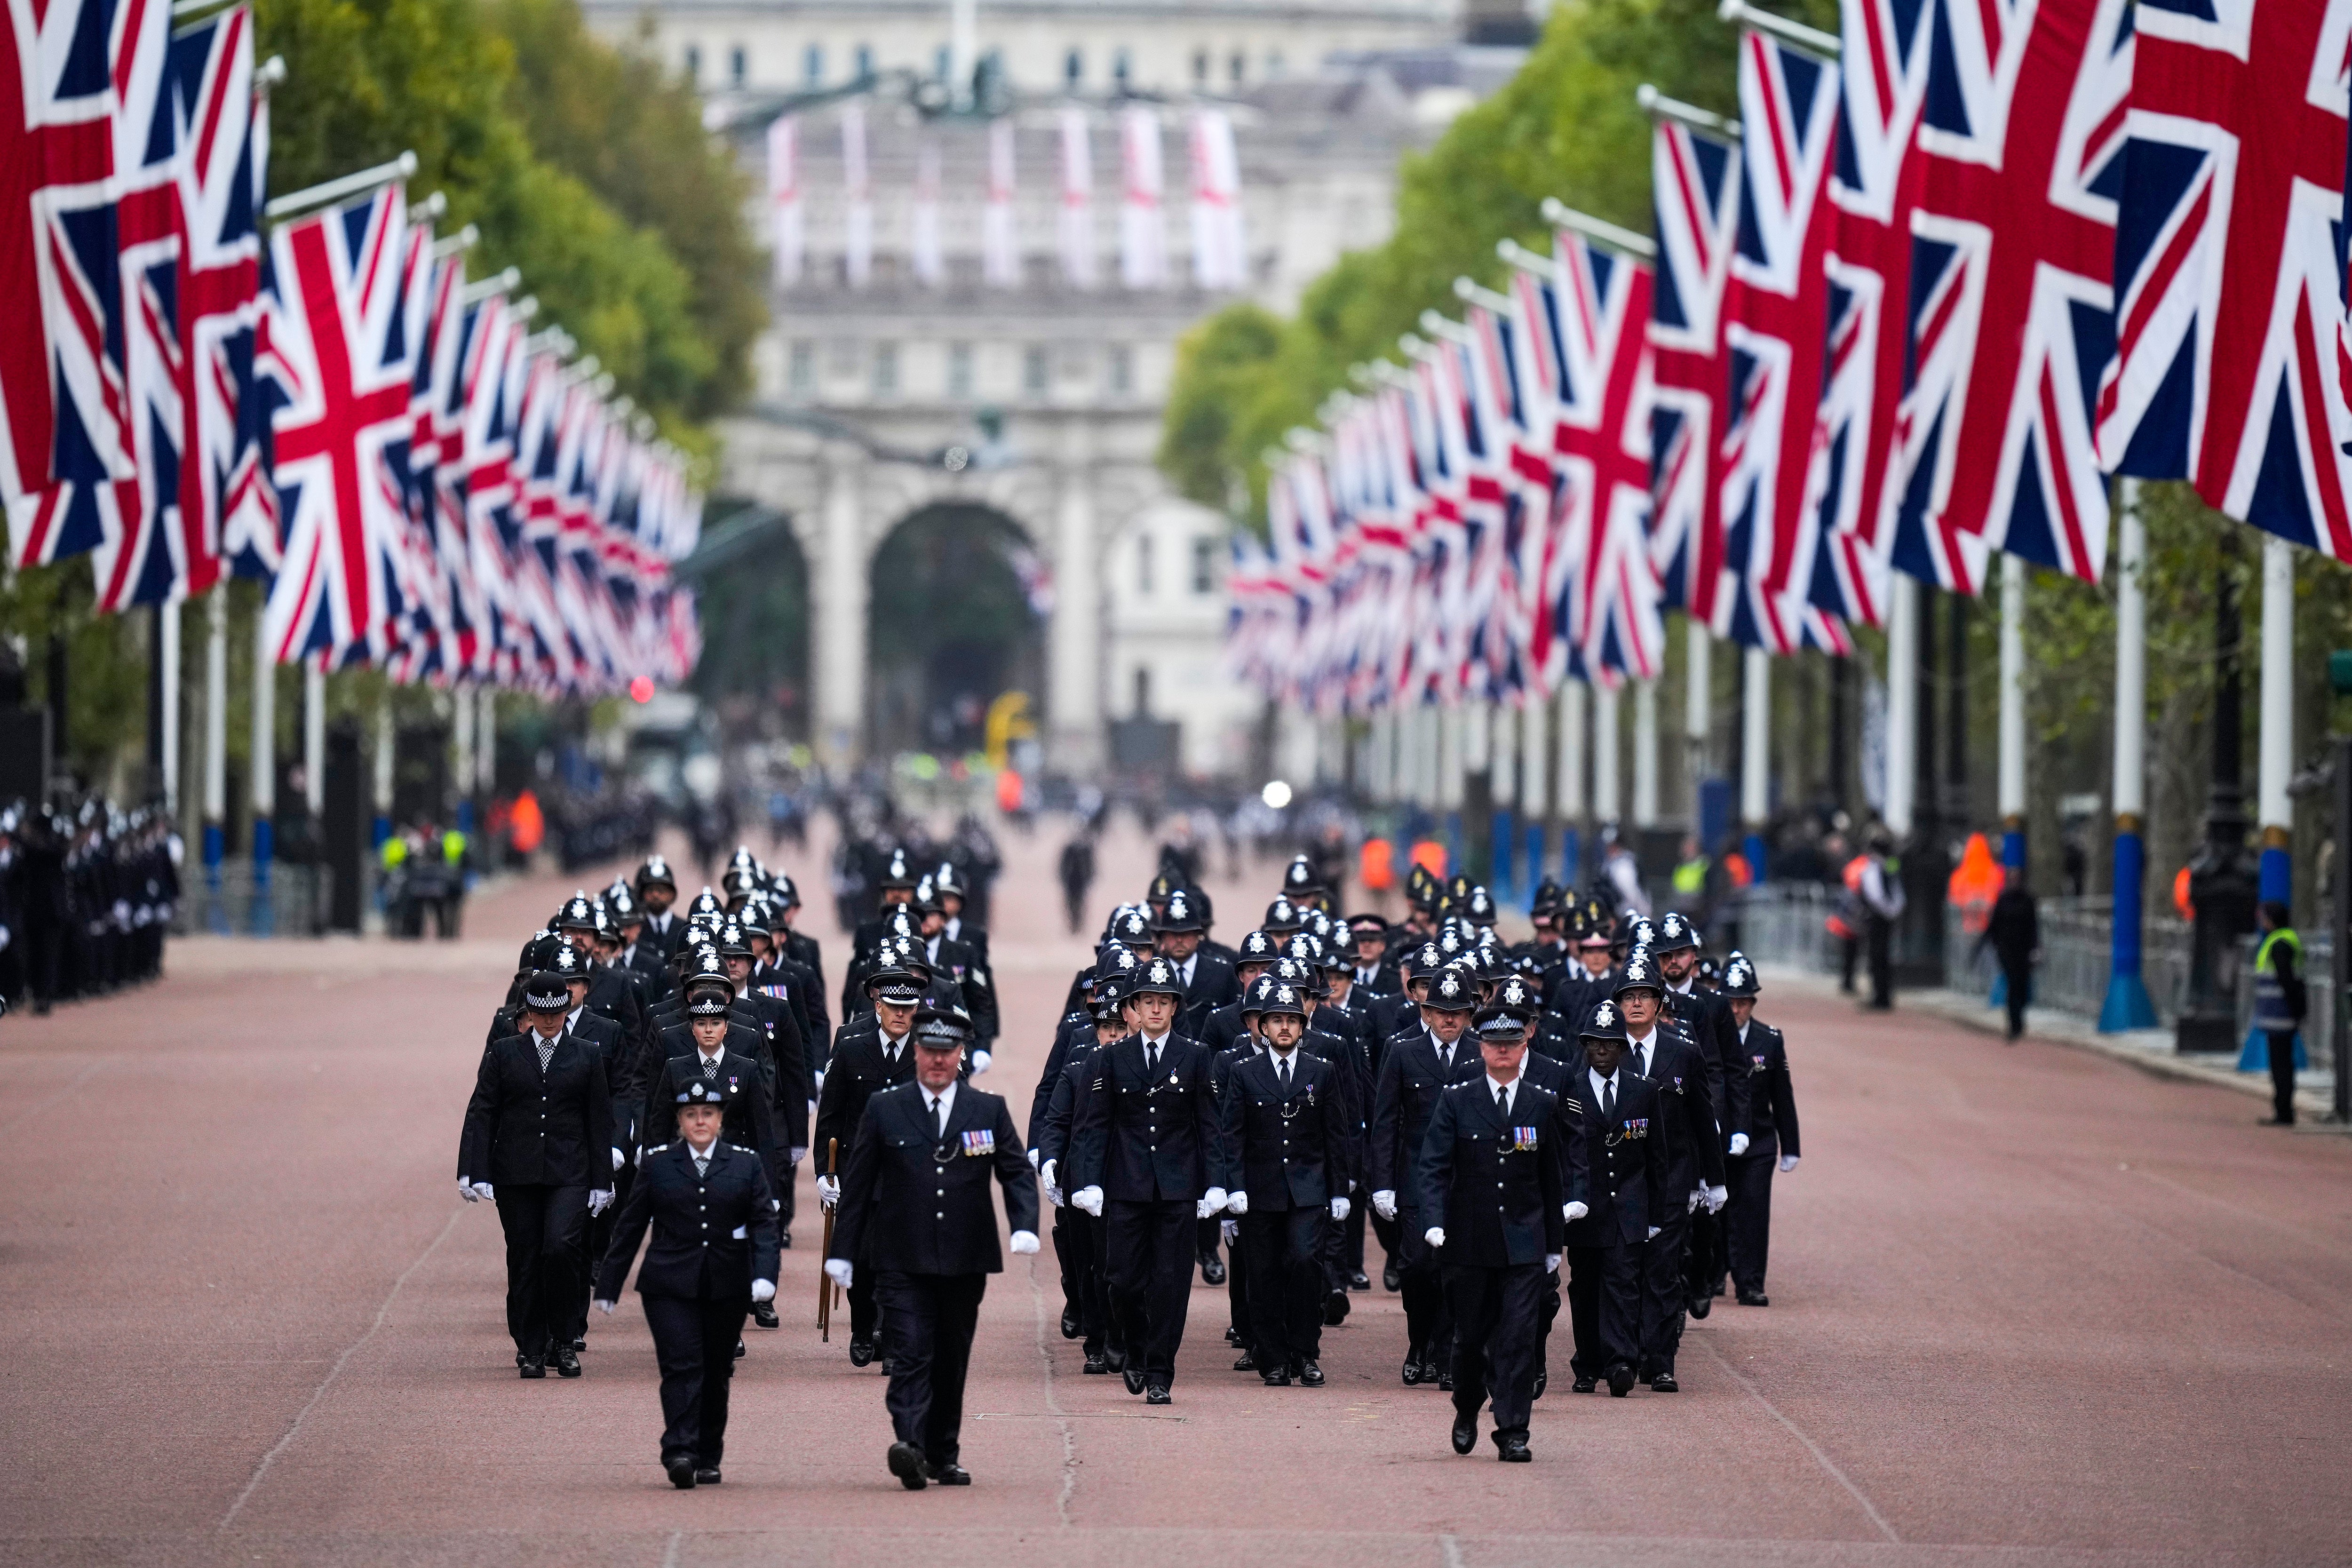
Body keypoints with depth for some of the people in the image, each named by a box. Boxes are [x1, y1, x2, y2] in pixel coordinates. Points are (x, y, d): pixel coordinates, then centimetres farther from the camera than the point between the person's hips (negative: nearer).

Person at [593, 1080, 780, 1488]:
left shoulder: (746, 1164, 7)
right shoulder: (658, 1163, 5)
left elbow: (764, 1223, 0)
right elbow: (630, 1226, 8)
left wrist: (765, 1275, -16)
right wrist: (608, 1286, 7)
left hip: (727, 1287, 2)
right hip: (670, 1286, -2)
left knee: (716, 1372, 9)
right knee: (681, 1367, -14)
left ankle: (708, 1458, 20)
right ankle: (680, 1454, -22)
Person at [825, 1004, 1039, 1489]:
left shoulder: (989, 1110, 8)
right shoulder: (884, 1110, 5)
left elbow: (1017, 1173, 7)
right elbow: (858, 1184, 8)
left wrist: (1025, 1227, -12)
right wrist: (843, 1251, 6)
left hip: (965, 1263, 2)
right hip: (902, 1262, -2)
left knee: (952, 1361, 9)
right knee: (911, 1356, -15)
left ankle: (944, 1457, 19)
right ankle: (910, 1447, -29)